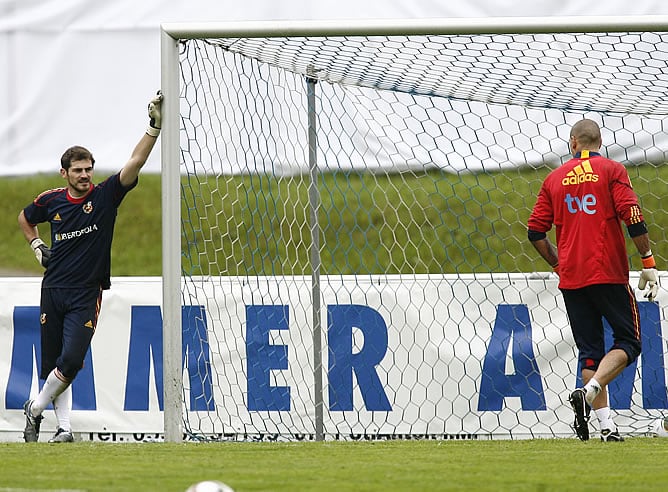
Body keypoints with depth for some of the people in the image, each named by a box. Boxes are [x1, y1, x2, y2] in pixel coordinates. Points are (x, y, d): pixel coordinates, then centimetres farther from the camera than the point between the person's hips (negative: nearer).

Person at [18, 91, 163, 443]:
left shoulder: (105, 195, -5)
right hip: (53, 291, 3)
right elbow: (25, 218, 24)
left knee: (71, 360, -15)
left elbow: (135, 163, -19)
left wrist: (154, 127, -30)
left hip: (86, 294, -3)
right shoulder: (51, 200, 2)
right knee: (52, 362, 4)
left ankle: (36, 408, 6)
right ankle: (64, 427, 14)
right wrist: (37, 247, 9)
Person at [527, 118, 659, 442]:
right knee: (628, 342, 4)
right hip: (609, 274, -4)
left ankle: (606, 424, 0)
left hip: (571, 279, 4)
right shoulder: (611, 171, 0)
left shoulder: (555, 178, 10)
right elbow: (632, 218, -12)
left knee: (589, 351, 8)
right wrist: (648, 262, -6)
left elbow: (536, 232, 8)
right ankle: (590, 391, -20)